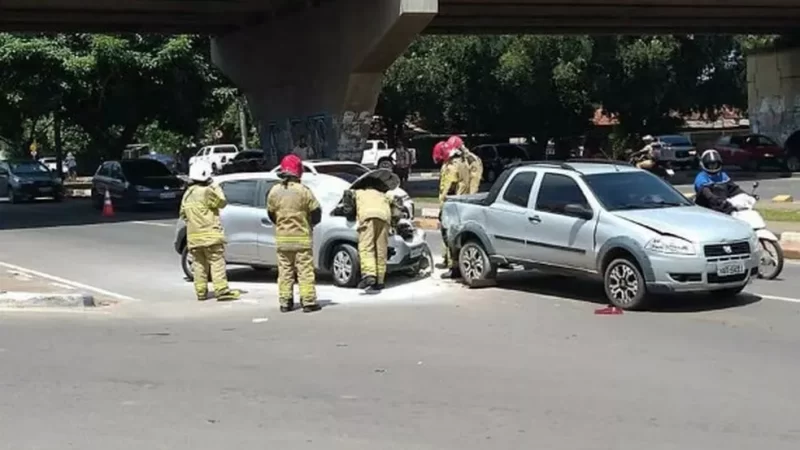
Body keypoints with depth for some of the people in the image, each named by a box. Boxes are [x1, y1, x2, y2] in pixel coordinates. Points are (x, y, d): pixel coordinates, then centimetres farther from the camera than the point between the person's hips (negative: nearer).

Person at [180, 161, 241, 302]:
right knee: (217, 263, -6)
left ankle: (201, 291, 10)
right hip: (210, 235, -7)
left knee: (199, 264, 10)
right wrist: (216, 187, 1)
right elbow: (222, 202, -7)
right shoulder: (206, 191, -11)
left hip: (193, 236, 7)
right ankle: (222, 290, -10)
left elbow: (183, 214, 17)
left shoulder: (187, 194, 14)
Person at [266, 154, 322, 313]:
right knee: (305, 270, 1)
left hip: (282, 238, 4)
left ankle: (285, 302, 10)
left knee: (285, 270, 10)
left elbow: (271, 214, 9)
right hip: (301, 237, -3)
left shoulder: (274, 191, -1)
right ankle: (308, 301, 0)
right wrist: (308, 224, 15)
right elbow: (315, 212, -6)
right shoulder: (303, 191, -12)